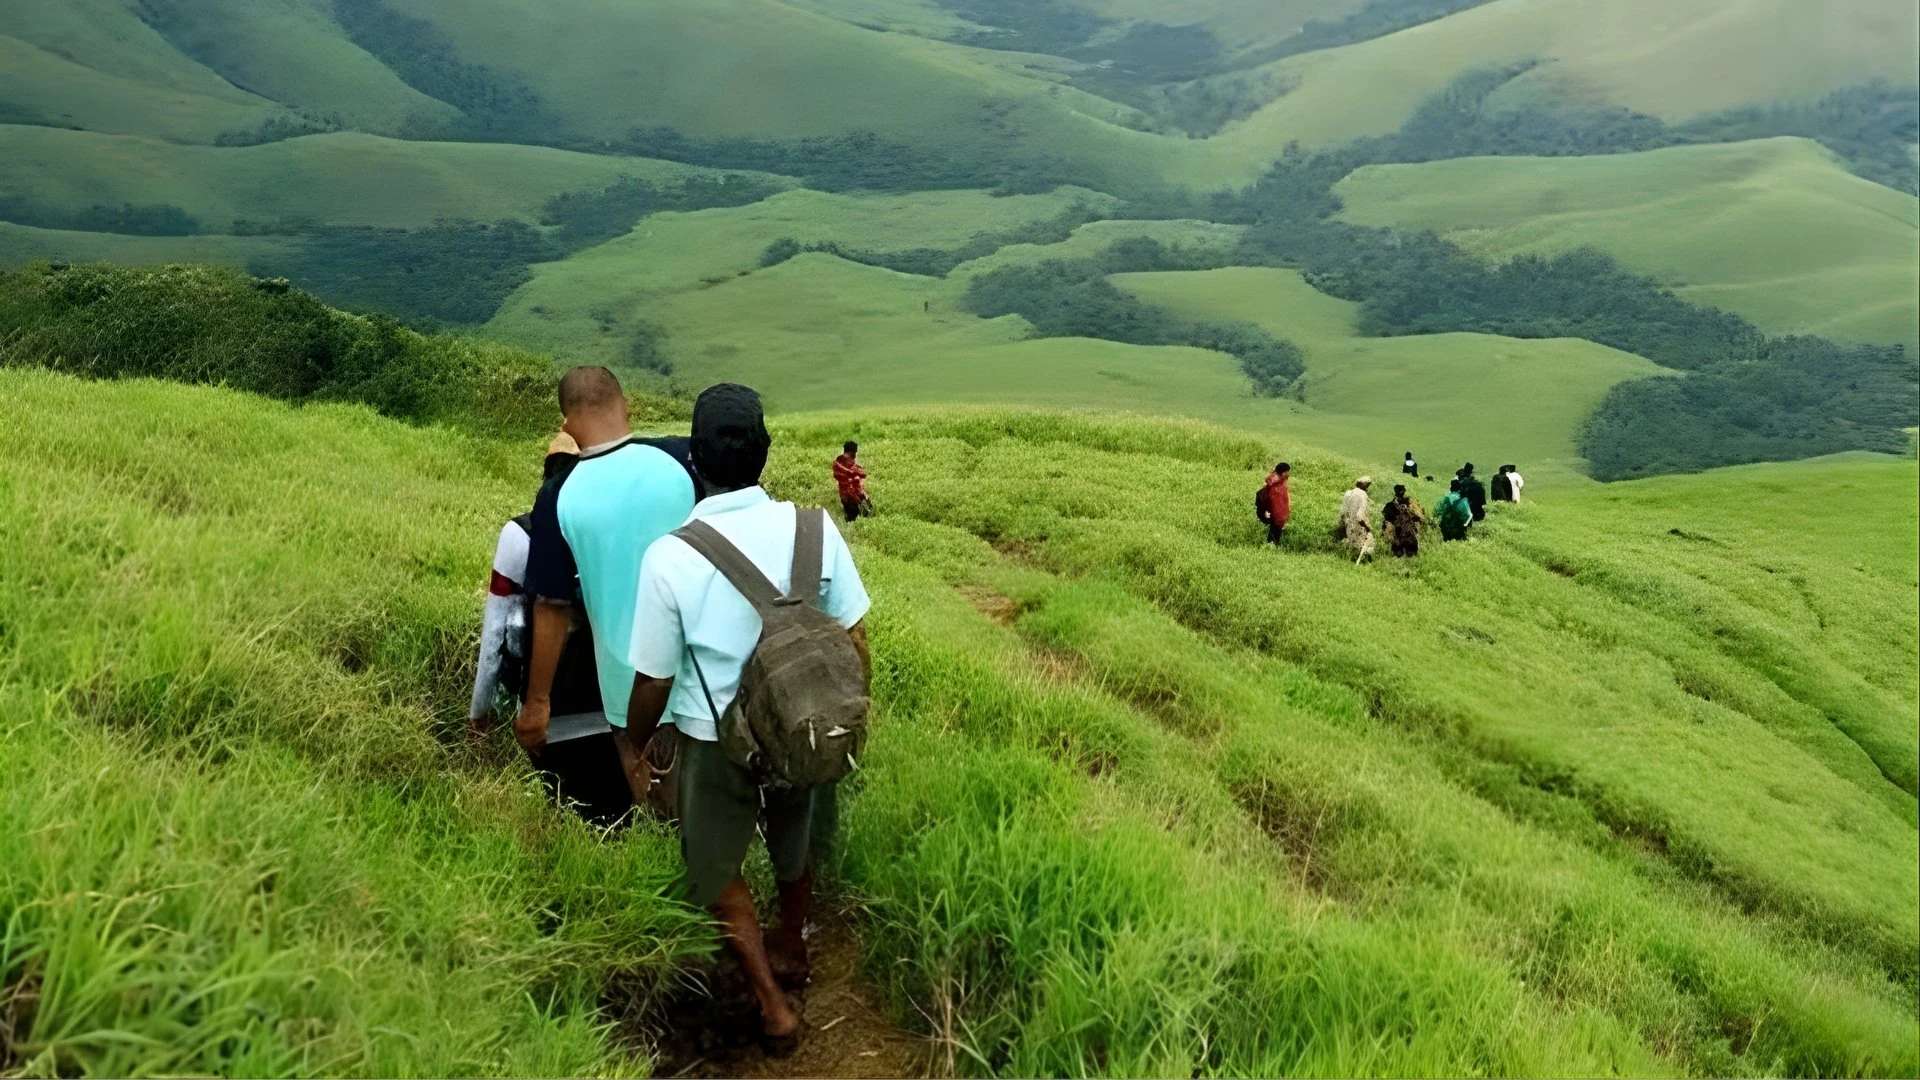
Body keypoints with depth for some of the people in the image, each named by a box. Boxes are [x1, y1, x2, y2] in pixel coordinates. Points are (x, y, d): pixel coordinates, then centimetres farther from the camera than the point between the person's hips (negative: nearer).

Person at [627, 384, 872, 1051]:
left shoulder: (670, 557, -22)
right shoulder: (813, 528, -16)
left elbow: (654, 679, -12)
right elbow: (854, 639, -8)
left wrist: (634, 739, 8)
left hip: (715, 742, -3)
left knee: (717, 868, 23)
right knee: (796, 849, 30)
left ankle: (772, 1004, 27)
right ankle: (791, 953, 53)